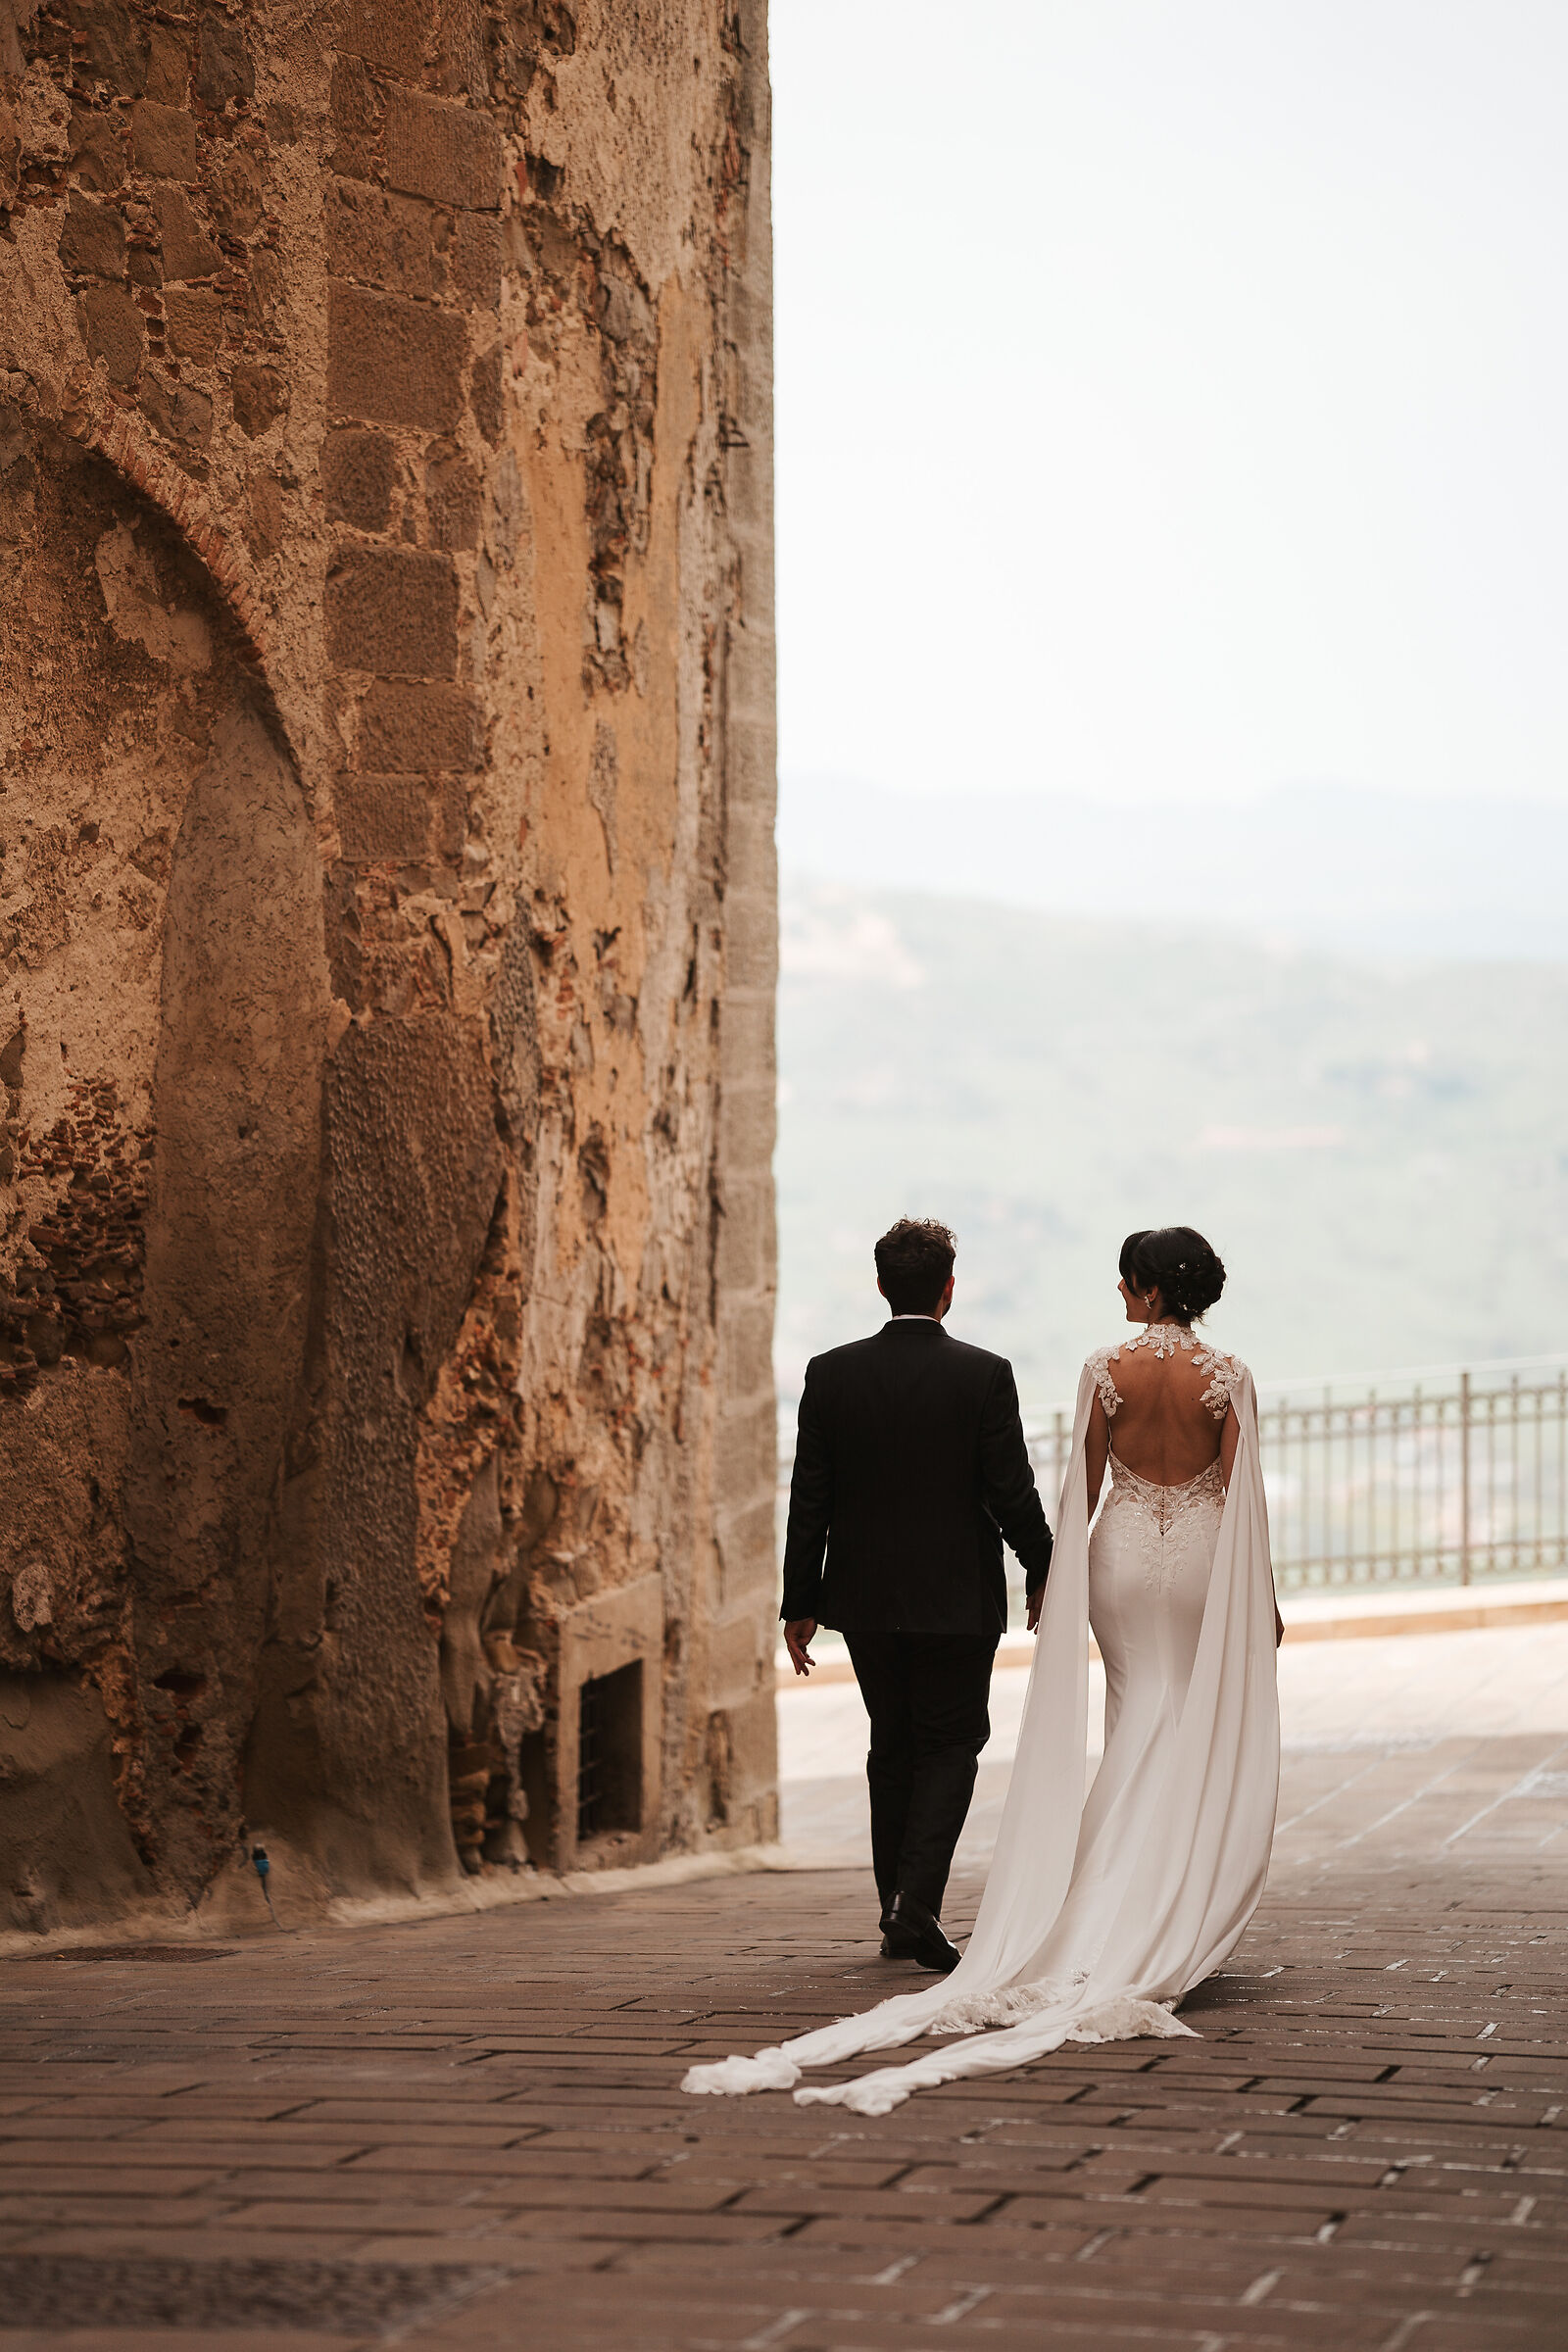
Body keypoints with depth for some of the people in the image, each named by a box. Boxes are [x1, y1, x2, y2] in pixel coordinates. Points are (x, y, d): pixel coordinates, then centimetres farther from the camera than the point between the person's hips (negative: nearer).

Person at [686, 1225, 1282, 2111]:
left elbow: (1084, 1483, -2)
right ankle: (1178, 1927, 2)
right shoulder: (1227, 1376, -7)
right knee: (1201, 1734, 5)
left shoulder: (1106, 1369, -6)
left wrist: (1056, 1575, 8)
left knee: (1136, 1721, 11)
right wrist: (1262, 1597, 0)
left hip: (1122, 1558, 1)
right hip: (1205, 1565, -1)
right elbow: (1243, 1492, -7)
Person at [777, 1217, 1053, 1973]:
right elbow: (1013, 1492, -9)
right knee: (950, 1744, 8)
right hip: (958, 1598, -3)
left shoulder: (830, 1374, -4)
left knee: (892, 1746, 16)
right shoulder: (983, 1375, -11)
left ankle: (897, 1917, 20)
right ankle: (917, 1903, -9)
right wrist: (1041, 1572, 8)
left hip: (865, 1598, 3)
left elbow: (808, 1500, -2)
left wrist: (800, 1603, 5)